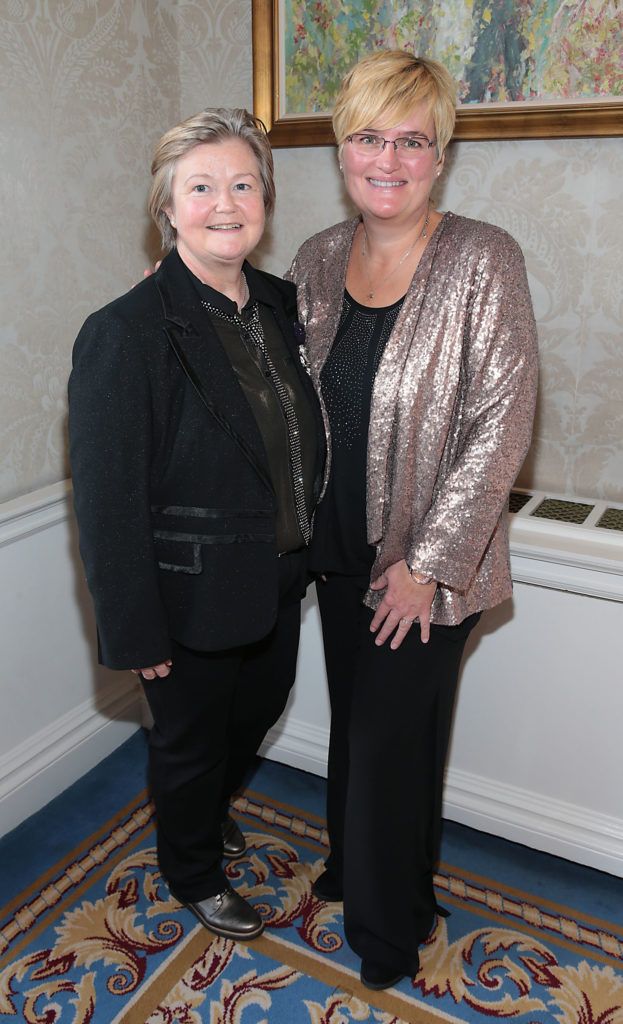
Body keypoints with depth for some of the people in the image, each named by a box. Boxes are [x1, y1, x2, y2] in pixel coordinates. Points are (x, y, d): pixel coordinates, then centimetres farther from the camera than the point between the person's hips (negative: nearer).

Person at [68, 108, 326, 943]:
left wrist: (308, 546, 10)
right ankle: (193, 871, 48)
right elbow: (108, 499, -20)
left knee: (257, 712, 27)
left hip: (279, 580, 7)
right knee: (192, 739, 17)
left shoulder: (283, 305, 1)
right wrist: (136, 631, -17)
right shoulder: (125, 333, -21)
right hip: (195, 598, -7)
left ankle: (209, 807, 60)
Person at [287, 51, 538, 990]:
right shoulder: (318, 260, 3)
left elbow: (502, 421, -17)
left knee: (393, 737, 10)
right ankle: (349, 867, 49)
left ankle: (390, 927, 38)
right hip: (339, 546, 5)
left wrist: (429, 561, -17)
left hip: (427, 562, -5)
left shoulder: (483, 260, -14)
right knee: (352, 719, 21)